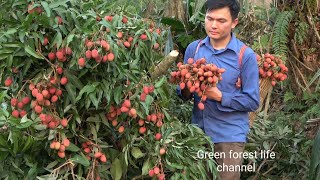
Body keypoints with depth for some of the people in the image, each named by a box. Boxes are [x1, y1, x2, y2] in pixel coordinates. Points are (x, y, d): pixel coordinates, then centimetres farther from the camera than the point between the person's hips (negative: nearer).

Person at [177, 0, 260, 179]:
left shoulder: (246, 55, -11)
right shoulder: (193, 48, 1)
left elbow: (253, 101, -9)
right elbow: (183, 92, 8)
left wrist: (219, 96, -19)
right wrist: (187, 90, -15)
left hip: (230, 136, -4)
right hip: (198, 132, 4)